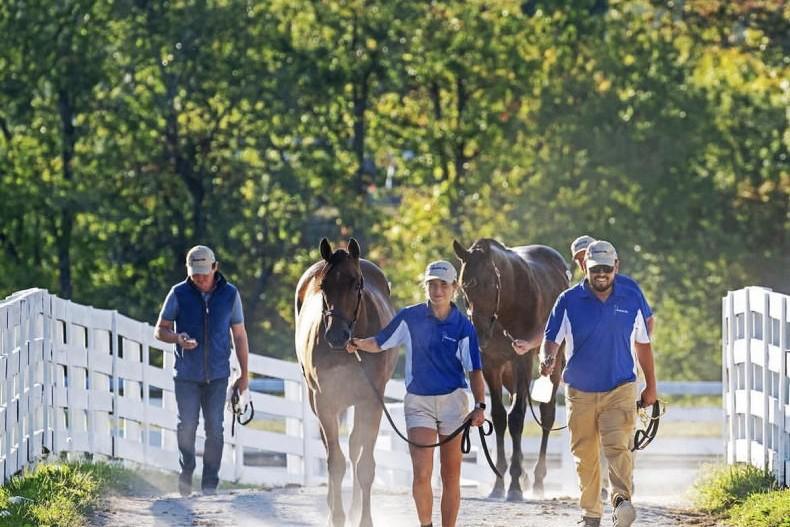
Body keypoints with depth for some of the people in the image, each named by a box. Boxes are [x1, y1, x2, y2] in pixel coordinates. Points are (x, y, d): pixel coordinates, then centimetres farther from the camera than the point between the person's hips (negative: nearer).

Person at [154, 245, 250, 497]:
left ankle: (210, 483, 8)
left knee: (214, 429, -1)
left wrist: (244, 375, 7)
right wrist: (177, 339, -20)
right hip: (187, 374, -1)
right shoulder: (179, 294, -3)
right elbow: (160, 330, 3)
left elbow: (239, 336, 8)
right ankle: (186, 472, 12)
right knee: (187, 425, -9)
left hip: (217, 374, 1)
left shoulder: (229, 294, 1)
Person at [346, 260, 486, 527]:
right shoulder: (410, 318, -1)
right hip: (418, 402, 0)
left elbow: (475, 371, -6)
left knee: (451, 477, 5)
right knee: (421, 475, -11)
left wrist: (480, 406, -18)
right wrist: (359, 344, -14)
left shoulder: (463, 327, -3)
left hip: (453, 400, 0)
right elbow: (379, 343, 7)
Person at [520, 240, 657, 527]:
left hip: (620, 389, -1)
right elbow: (551, 339, -3)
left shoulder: (631, 299, 2)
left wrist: (651, 386, 15)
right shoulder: (569, 301, -2)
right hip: (580, 392, 1)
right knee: (585, 455, 8)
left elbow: (642, 343, 12)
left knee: (618, 447, -20)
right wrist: (547, 358, -26)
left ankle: (622, 501, -33)